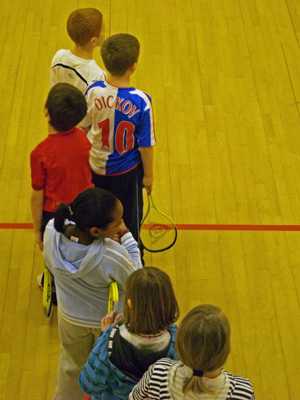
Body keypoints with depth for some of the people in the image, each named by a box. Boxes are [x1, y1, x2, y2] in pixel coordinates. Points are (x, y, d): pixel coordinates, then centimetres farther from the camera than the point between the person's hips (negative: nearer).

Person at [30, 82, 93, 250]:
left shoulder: (40, 153, -26)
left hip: (54, 216, -4)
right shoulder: (83, 139, -13)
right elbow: (87, 174, 2)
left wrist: (37, 230, -2)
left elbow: (37, 196, -15)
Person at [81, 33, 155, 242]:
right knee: (129, 221, 19)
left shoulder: (94, 91, -18)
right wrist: (148, 175, -1)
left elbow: (83, 127, -2)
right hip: (126, 171, -3)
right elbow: (146, 145, -17)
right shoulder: (141, 102, -27)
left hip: (96, 165, 3)